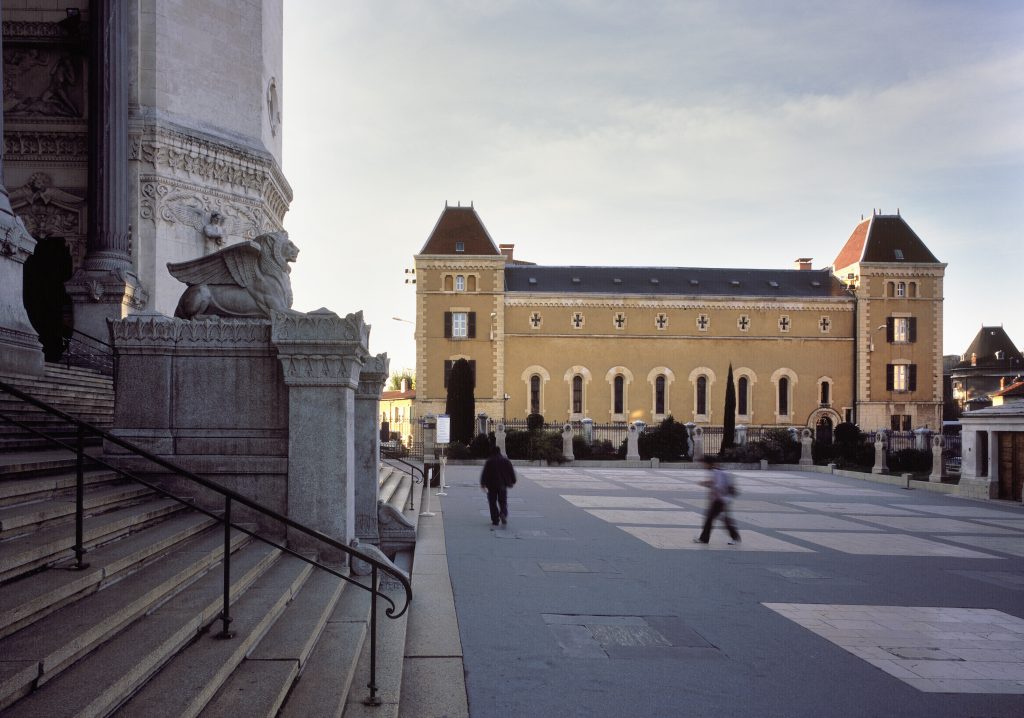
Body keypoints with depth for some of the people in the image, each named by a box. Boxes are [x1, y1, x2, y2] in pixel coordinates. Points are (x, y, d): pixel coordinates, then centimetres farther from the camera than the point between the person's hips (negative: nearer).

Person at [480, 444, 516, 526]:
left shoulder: (489, 461, -7)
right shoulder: (506, 461, 4)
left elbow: (484, 473, -10)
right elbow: (511, 472, 8)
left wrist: (483, 483, -4)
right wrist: (512, 482, 19)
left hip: (492, 485, -3)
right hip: (503, 485, 3)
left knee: (493, 503, 6)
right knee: (503, 501, 11)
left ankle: (495, 520, 2)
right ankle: (503, 513, -19)